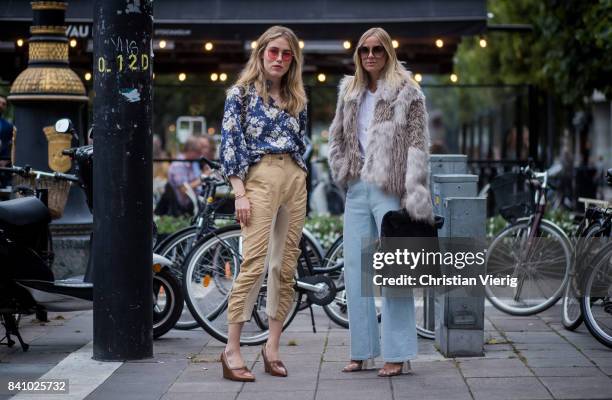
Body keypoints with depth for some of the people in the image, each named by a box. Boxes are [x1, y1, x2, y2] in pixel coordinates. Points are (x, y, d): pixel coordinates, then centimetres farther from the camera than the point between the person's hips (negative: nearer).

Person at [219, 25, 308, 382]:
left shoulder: (296, 98, 16)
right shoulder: (241, 93, 2)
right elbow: (230, 143, -4)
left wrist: (305, 183, 13)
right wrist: (240, 193, -12)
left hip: (296, 179, 6)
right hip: (260, 177, -5)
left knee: (286, 266, 4)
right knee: (254, 263, -14)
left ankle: (273, 346, 10)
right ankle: (232, 349, -12)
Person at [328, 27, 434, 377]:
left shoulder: (407, 93, -4)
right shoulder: (350, 92, 14)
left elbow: (417, 148, -10)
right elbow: (337, 137, 24)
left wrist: (415, 200, -17)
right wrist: (343, 171, 7)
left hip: (389, 190, -6)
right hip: (358, 189, 7)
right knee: (355, 269, 7)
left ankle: (397, 354, 0)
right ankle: (363, 351, 15)